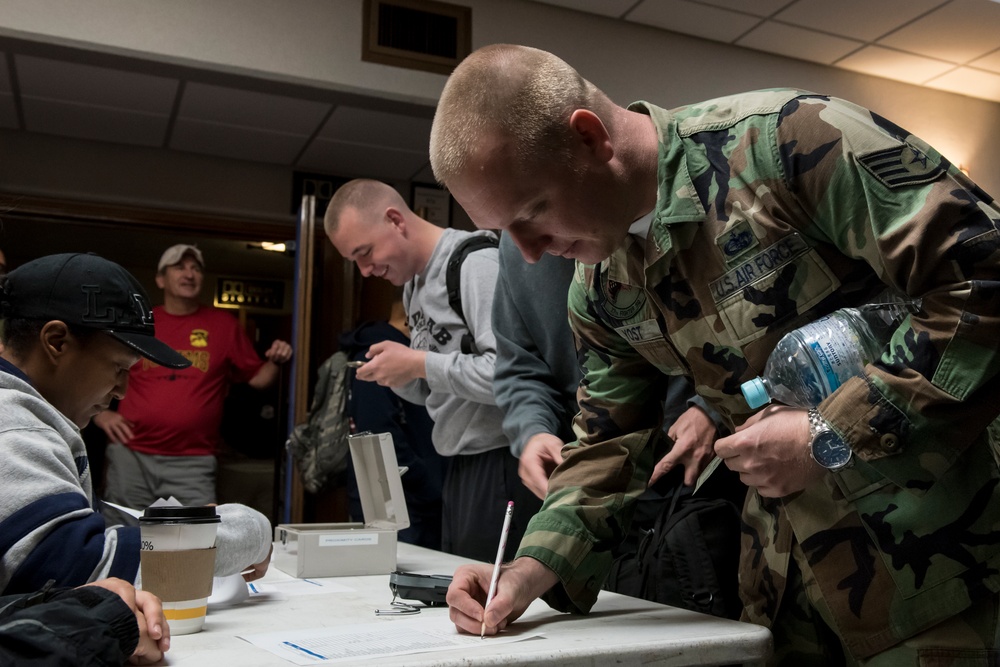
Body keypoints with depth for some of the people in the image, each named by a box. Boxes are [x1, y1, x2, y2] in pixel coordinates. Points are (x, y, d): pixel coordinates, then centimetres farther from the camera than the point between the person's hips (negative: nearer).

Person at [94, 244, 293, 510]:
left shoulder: (224, 325, 9)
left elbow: (257, 378, 9)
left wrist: (275, 363, -11)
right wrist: (100, 413, 1)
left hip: (192, 463, -1)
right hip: (129, 456, 1)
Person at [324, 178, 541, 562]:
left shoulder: (476, 261, -14)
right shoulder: (413, 284, 15)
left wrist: (418, 364, -18)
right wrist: (399, 377, 0)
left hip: (499, 464, -9)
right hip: (459, 467, 9)